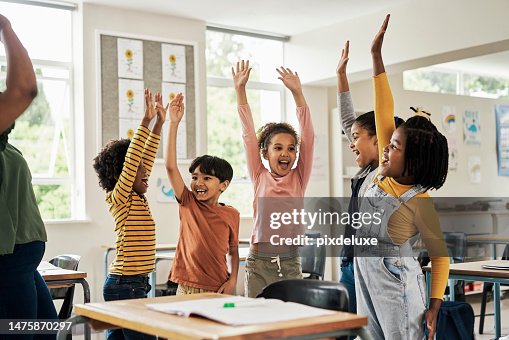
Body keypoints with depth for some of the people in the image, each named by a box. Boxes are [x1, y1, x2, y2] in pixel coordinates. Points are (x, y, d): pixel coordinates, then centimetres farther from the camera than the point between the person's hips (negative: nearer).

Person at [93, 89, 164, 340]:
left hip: (134, 284, 9)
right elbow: (131, 159, -20)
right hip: (126, 285, -9)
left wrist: (160, 123, 13)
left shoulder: (138, 198, 12)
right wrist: (146, 121, -22)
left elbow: (146, 157, 14)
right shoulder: (119, 198, -10)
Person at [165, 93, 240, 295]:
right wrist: (174, 123, -15)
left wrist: (233, 280, -4)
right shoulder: (188, 203, 0)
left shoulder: (231, 214, 1)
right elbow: (170, 166, -10)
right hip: (186, 289, 0)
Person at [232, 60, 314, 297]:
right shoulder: (260, 177, 3)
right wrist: (240, 90, -6)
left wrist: (297, 93, -13)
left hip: (291, 264, 1)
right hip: (258, 262, -1)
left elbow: (308, 137, -5)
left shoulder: (299, 178, 4)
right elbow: (248, 135, -1)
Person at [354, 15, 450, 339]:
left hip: (398, 285, -7)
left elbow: (440, 255, -8)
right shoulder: (385, 175, -2)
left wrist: (435, 305, -13)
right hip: (366, 278, 7)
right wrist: (376, 56, -4)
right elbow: (384, 113, -3)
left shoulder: (420, 202, -18)